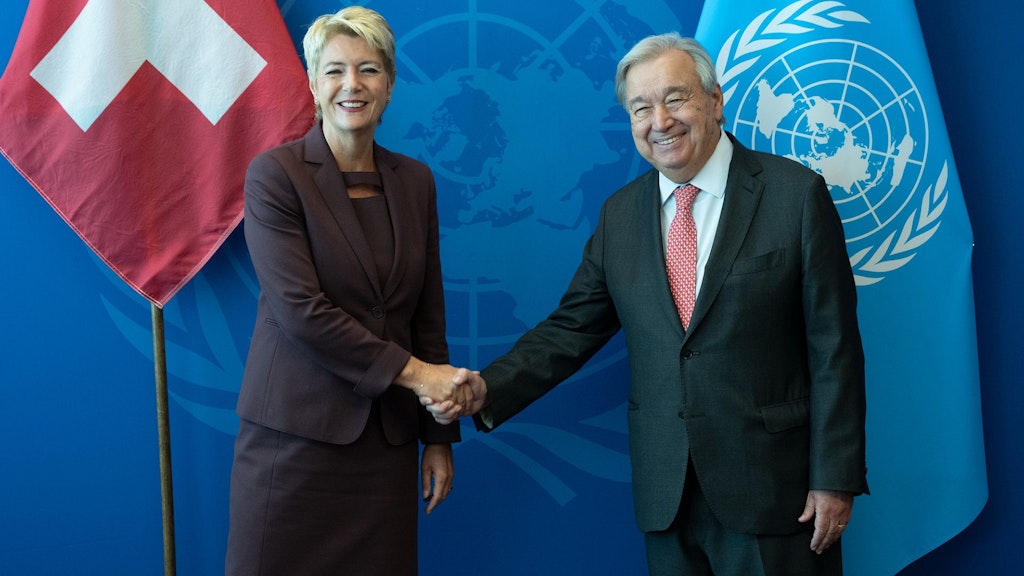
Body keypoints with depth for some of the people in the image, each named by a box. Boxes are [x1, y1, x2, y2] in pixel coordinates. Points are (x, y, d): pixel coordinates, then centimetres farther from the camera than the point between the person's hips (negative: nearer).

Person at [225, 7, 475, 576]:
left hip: (389, 440, 4)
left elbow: (428, 315, 10)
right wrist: (412, 373, -14)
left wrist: (439, 437, 9)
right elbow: (301, 309, -15)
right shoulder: (274, 174, -6)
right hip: (296, 437, -4)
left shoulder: (415, 181, 8)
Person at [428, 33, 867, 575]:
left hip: (772, 486, -3)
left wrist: (836, 480, -9)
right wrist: (487, 388, -10)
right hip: (665, 494, 4)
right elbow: (570, 330, 6)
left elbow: (833, 348, -7)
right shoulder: (619, 215, 6)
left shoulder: (796, 194, -6)